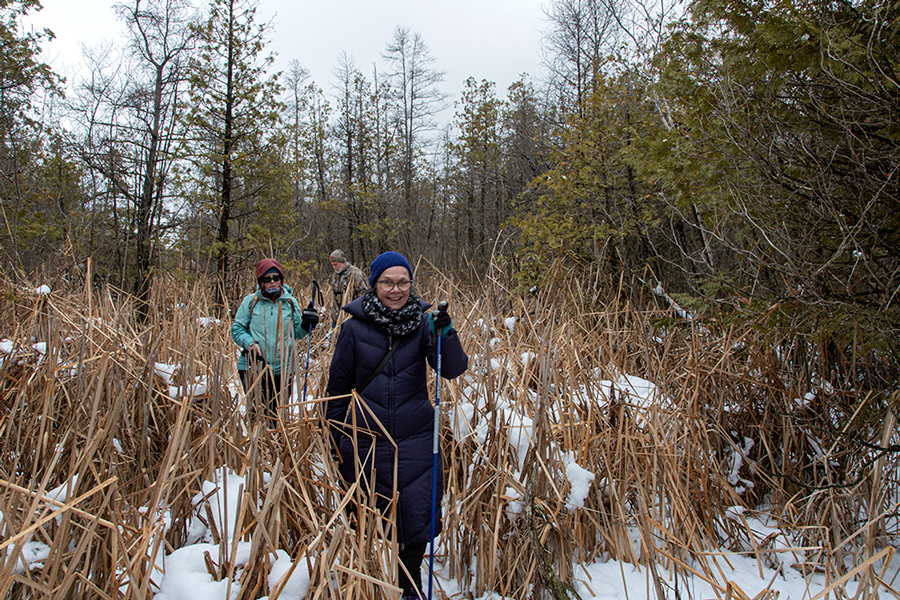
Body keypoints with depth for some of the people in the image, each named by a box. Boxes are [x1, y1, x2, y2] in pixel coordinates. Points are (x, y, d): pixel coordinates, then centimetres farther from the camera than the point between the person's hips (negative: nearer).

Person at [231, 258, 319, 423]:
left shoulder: (290, 302, 7)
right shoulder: (250, 301, 2)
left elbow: (296, 334, 11)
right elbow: (237, 329, 5)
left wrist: (306, 324, -9)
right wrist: (250, 343, -12)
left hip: (283, 370, 1)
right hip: (253, 368, -1)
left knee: (279, 415, 8)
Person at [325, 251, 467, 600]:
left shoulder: (422, 322, -4)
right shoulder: (355, 328, -7)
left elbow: (453, 370, -11)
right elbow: (337, 388, 2)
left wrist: (445, 335, -30)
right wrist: (337, 443, 6)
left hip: (416, 441, 1)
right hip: (368, 442, 0)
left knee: (418, 518, 5)